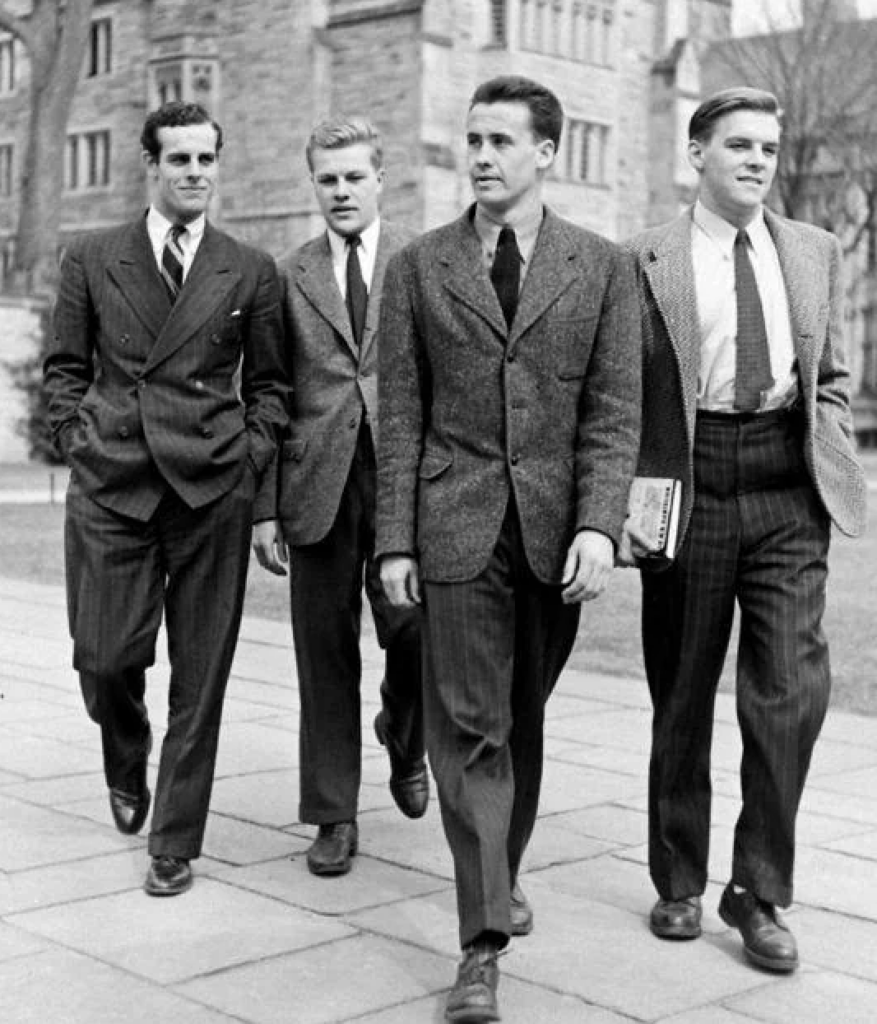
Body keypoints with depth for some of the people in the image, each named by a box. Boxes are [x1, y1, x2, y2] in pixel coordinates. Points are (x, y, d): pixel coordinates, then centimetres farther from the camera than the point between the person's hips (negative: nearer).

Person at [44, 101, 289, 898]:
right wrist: (80, 440, 1)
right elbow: (64, 368, 13)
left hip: (212, 490, 0)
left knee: (201, 675, 1)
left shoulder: (251, 273, 9)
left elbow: (268, 384, 13)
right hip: (110, 485, 0)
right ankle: (127, 765, 33)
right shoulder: (91, 261, 10)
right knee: (106, 655, -3)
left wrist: (251, 455, 0)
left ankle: (176, 844, 13)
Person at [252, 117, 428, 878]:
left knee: (414, 633, -9)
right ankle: (334, 814, 18)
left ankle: (405, 740, 25)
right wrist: (265, 507, 3)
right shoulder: (289, 277, 10)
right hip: (317, 485, 2)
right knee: (326, 655, 5)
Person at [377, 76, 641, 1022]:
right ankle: (483, 941, -2)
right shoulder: (419, 266, 6)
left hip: (555, 526, 1)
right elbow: (401, 414, 4)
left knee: (523, 720, 12)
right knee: (468, 724, -5)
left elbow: (614, 412, 1)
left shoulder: (602, 267, 6)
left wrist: (598, 526, -11)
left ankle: (503, 872, 34)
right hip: (457, 522, -1)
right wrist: (395, 540, -2)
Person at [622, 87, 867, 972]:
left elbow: (832, 379, 18)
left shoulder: (815, 253, 13)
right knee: (681, 701, 9)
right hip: (689, 491, -2)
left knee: (792, 691, -5)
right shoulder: (646, 261, 1)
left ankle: (758, 892, 10)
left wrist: (834, 472, 5)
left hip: (789, 496, 2)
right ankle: (679, 883, 25)